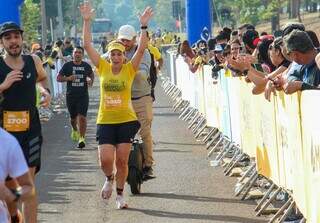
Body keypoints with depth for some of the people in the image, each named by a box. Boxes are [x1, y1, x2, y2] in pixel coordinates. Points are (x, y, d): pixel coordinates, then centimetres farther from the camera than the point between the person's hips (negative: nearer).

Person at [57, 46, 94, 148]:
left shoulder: (86, 66, 4)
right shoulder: (67, 65, -1)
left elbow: (91, 74, 24)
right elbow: (58, 78, 1)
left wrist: (90, 80, 2)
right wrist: (68, 78, -17)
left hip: (83, 95, -1)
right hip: (71, 95, 1)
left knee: (82, 117, -14)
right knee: (73, 117, 14)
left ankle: (82, 138, -11)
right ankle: (74, 130, 47)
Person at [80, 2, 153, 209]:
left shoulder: (129, 69, -1)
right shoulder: (103, 67, 2)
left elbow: (142, 48, -11)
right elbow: (87, 45, -3)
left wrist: (144, 26, -18)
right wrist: (87, 21, -8)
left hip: (126, 120, -1)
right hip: (105, 120, 1)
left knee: (122, 161, 3)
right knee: (105, 160, -8)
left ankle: (120, 194, 22)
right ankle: (109, 179, 26)